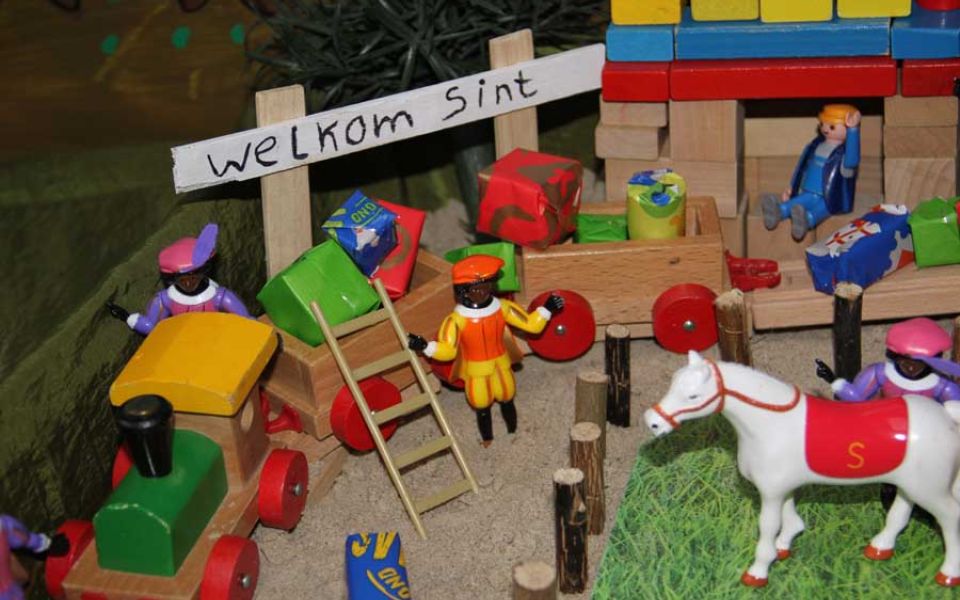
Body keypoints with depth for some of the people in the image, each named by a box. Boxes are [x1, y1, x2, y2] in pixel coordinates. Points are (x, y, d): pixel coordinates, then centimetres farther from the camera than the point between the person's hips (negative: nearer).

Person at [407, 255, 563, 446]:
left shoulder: (502, 308, -14)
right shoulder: (458, 320, -26)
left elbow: (531, 324, -6)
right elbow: (447, 350, -30)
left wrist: (547, 309, -16)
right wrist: (425, 347, -45)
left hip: (501, 366, 3)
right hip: (476, 372, -3)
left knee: (507, 401, 25)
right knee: (482, 409, 16)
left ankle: (513, 434, 50)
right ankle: (487, 441, 41)